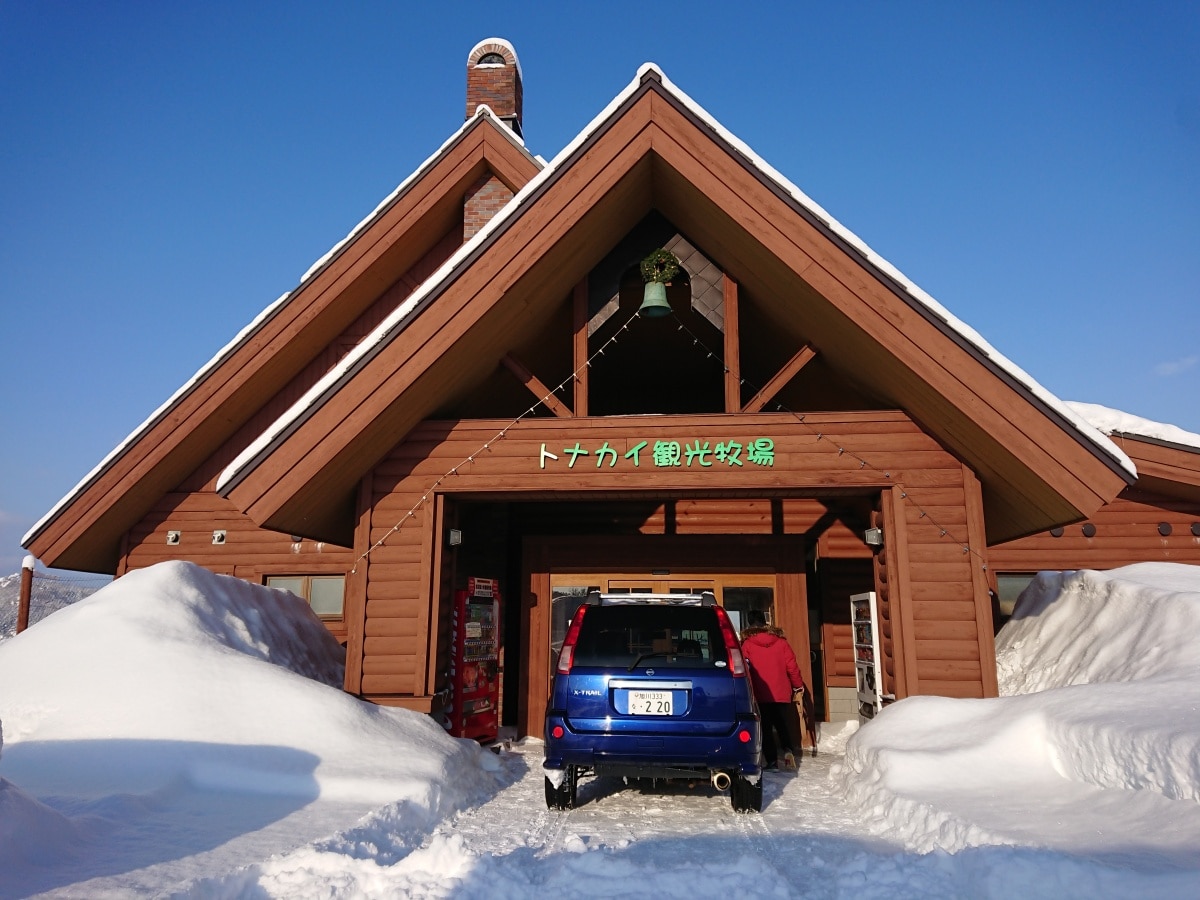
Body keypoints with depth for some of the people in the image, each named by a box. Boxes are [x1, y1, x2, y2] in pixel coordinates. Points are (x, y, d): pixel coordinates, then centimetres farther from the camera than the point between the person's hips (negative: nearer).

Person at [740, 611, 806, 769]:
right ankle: (788, 750, -9)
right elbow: (791, 665, 1)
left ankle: (772, 761, 1)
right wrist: (798, 684, 14)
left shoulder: (747, 644, -5)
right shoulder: (781, 641, 2)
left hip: (760, 694, -2)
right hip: (781, 693, 2)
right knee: (783, 725, 13)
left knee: (765, 728, 6)